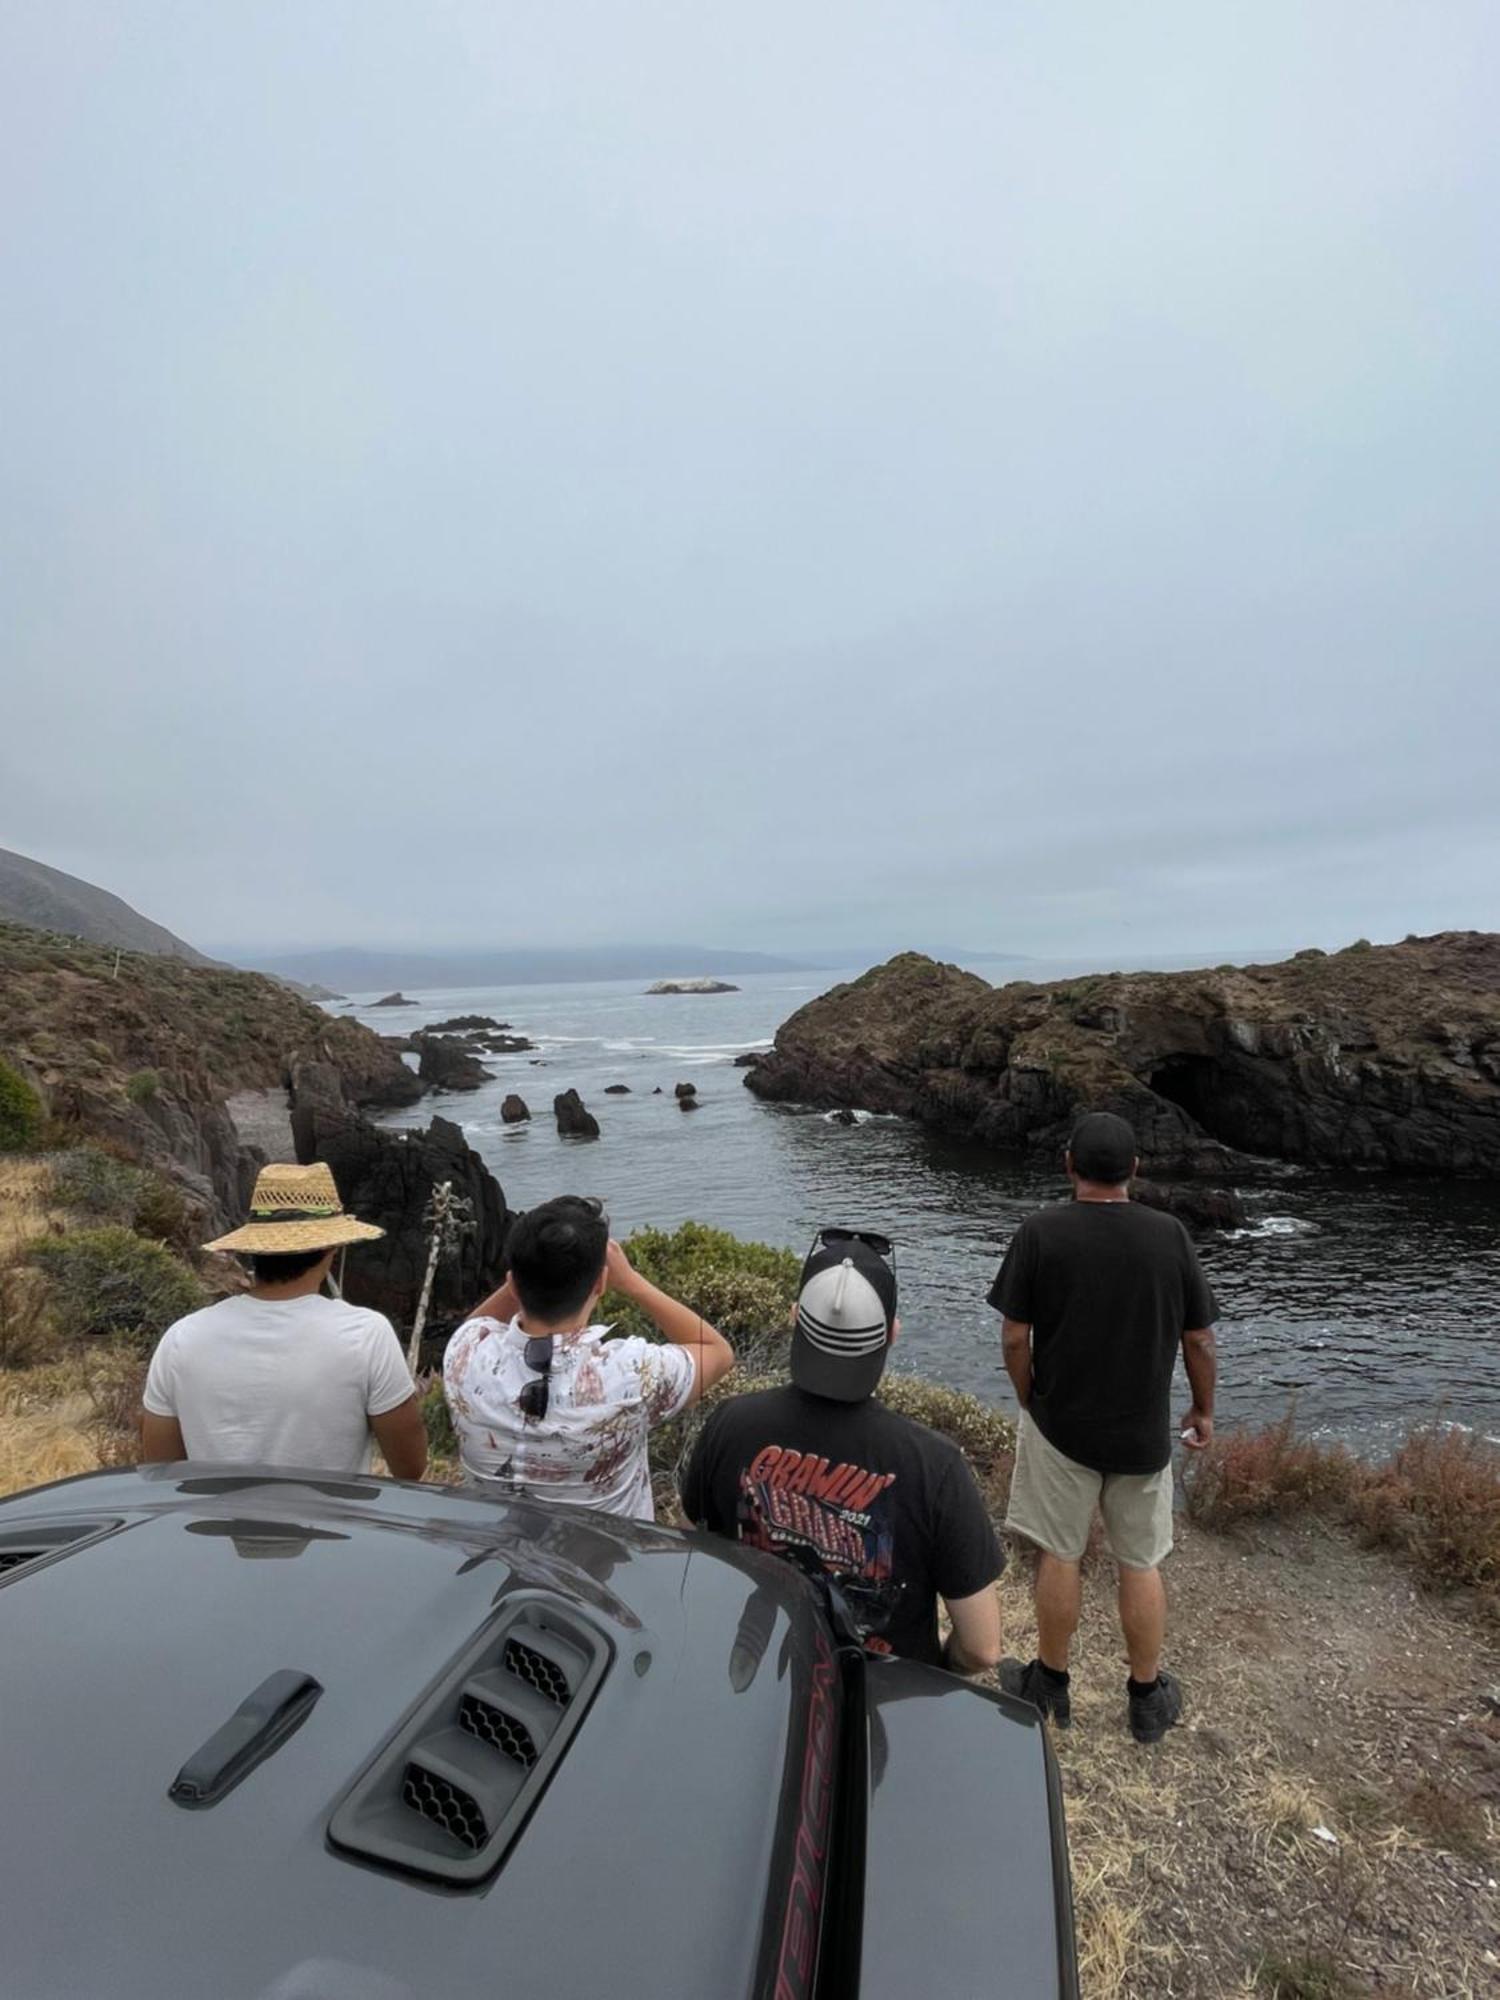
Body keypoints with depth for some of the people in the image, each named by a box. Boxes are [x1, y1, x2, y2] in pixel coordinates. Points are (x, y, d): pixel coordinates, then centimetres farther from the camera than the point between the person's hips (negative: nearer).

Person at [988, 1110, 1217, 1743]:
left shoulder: (1040, 1232, -16)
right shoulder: (1169, 1234, -10)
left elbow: (1015, 1338, -12)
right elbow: (1199, 1339, -2)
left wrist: (1030, 1404, 5)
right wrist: (1203, 1410, 14)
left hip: (1060, 1425, -2)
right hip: (1144, 1431, 2)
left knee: (1059, 1555, 15)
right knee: (1141, 1563, 19)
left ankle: (1051, 1683, 33)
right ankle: (1148, 1697, 35)